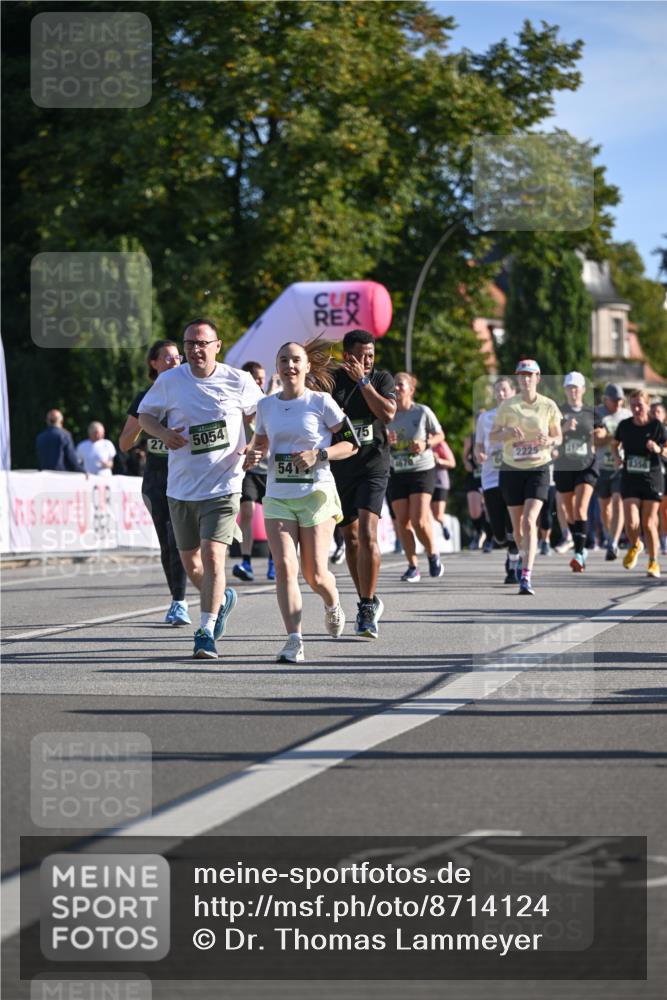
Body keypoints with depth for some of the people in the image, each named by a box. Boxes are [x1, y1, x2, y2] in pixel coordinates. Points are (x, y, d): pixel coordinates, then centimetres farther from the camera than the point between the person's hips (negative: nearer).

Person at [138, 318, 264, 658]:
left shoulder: (239, 381, -3)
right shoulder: (169, 381, 0)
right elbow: (145, 414, 13)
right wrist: (163, 433, -9)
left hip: (223, 486, -3)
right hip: (181, 487, 3)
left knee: (212, 555, -17)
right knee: (190, 562, 12)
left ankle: (206, 633, -12)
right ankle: (222, 599, 43)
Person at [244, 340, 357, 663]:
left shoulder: (321, 402, -4)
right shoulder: (266, 405, 8)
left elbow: (351, 443, -1)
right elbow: (259, 443, 21)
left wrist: (319, 455, -17)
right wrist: (252, 456, -2)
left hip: (315, 494, -3)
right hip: (278, 496, 3)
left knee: (314, 574, -2)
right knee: (284, 567, -13)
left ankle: (333, 605, 34)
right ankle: (294, 640, -14)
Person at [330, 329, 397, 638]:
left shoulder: (381, 379, 1)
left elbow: (388, 413, -16)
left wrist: (363, 381, -17)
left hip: (373, 466, -2)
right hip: (339, 469, 2)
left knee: (367, 535, -17)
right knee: (350, 538, 10)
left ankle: (367, 607, -14)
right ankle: (368, 602, 25)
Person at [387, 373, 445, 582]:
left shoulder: (422, 412, -4)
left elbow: (440, 435, 7)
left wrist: (426, 444, -13)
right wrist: (385, 441, -14)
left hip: (422, 470, -3)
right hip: (397, 473, 3)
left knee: (419, 520, -14)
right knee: (402, 522, -1)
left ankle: (433, 555, 12)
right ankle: (413, 567, 10)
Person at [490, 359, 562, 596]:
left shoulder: (549, 406, 0)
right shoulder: (508, 405, -1)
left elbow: (558, 437, 8)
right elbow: (492, 436, 0)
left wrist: (549, 441, -15)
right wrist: (507, 433, -21)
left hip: (538, 469, -2)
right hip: (511, 469, 2)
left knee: (529, 521, -18)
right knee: (517, 525, 8)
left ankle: (526, 577, -23)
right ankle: (525, 557, 38)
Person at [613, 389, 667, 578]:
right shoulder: (624, 425, 0)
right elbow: (615, 443, 18)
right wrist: (617, 457, -1)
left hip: (652, 479, -2)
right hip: (630, 479, 2)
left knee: (649, 523, 1)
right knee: (631, 523, -10)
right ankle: (635, 546, 24)